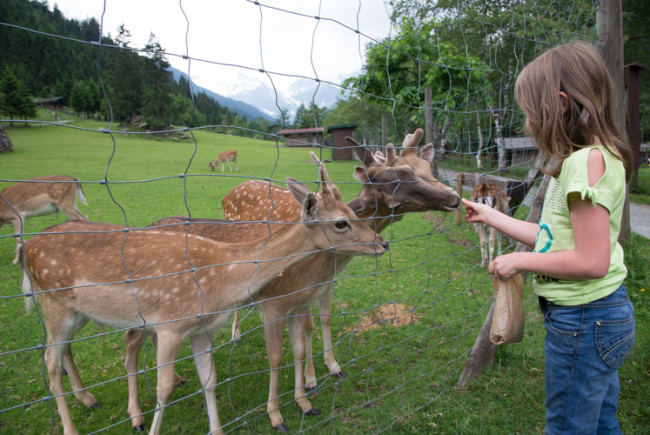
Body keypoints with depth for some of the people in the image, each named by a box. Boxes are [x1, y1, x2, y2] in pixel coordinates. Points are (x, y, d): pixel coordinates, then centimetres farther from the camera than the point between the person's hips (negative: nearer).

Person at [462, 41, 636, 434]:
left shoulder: (589, 160, -22)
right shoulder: (583, 160, 9)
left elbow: (592, 261, -26)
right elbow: (555, 237, 12)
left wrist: (520, 260, -15)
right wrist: (490, 216, 17)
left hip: (584, 318, -10)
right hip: (602, 314, 10)